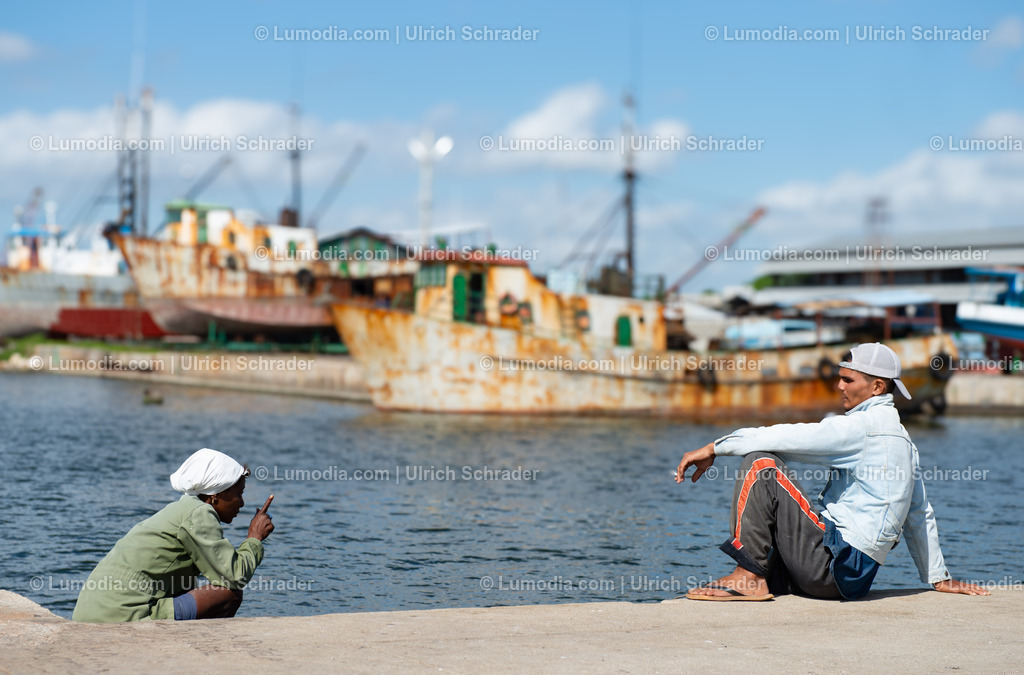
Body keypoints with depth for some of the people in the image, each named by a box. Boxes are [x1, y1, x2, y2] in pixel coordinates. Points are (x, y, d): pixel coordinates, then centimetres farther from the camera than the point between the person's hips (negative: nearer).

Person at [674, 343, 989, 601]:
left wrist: (714, 448, -9)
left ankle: (749, 575, -13)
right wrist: (939, 578, 31)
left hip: (834, 565, -10)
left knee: (759, 464, -13)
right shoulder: (901, 438, 18)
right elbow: (920, 515, 24)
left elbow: (790, 438, -15)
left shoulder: (863, 426, -12)